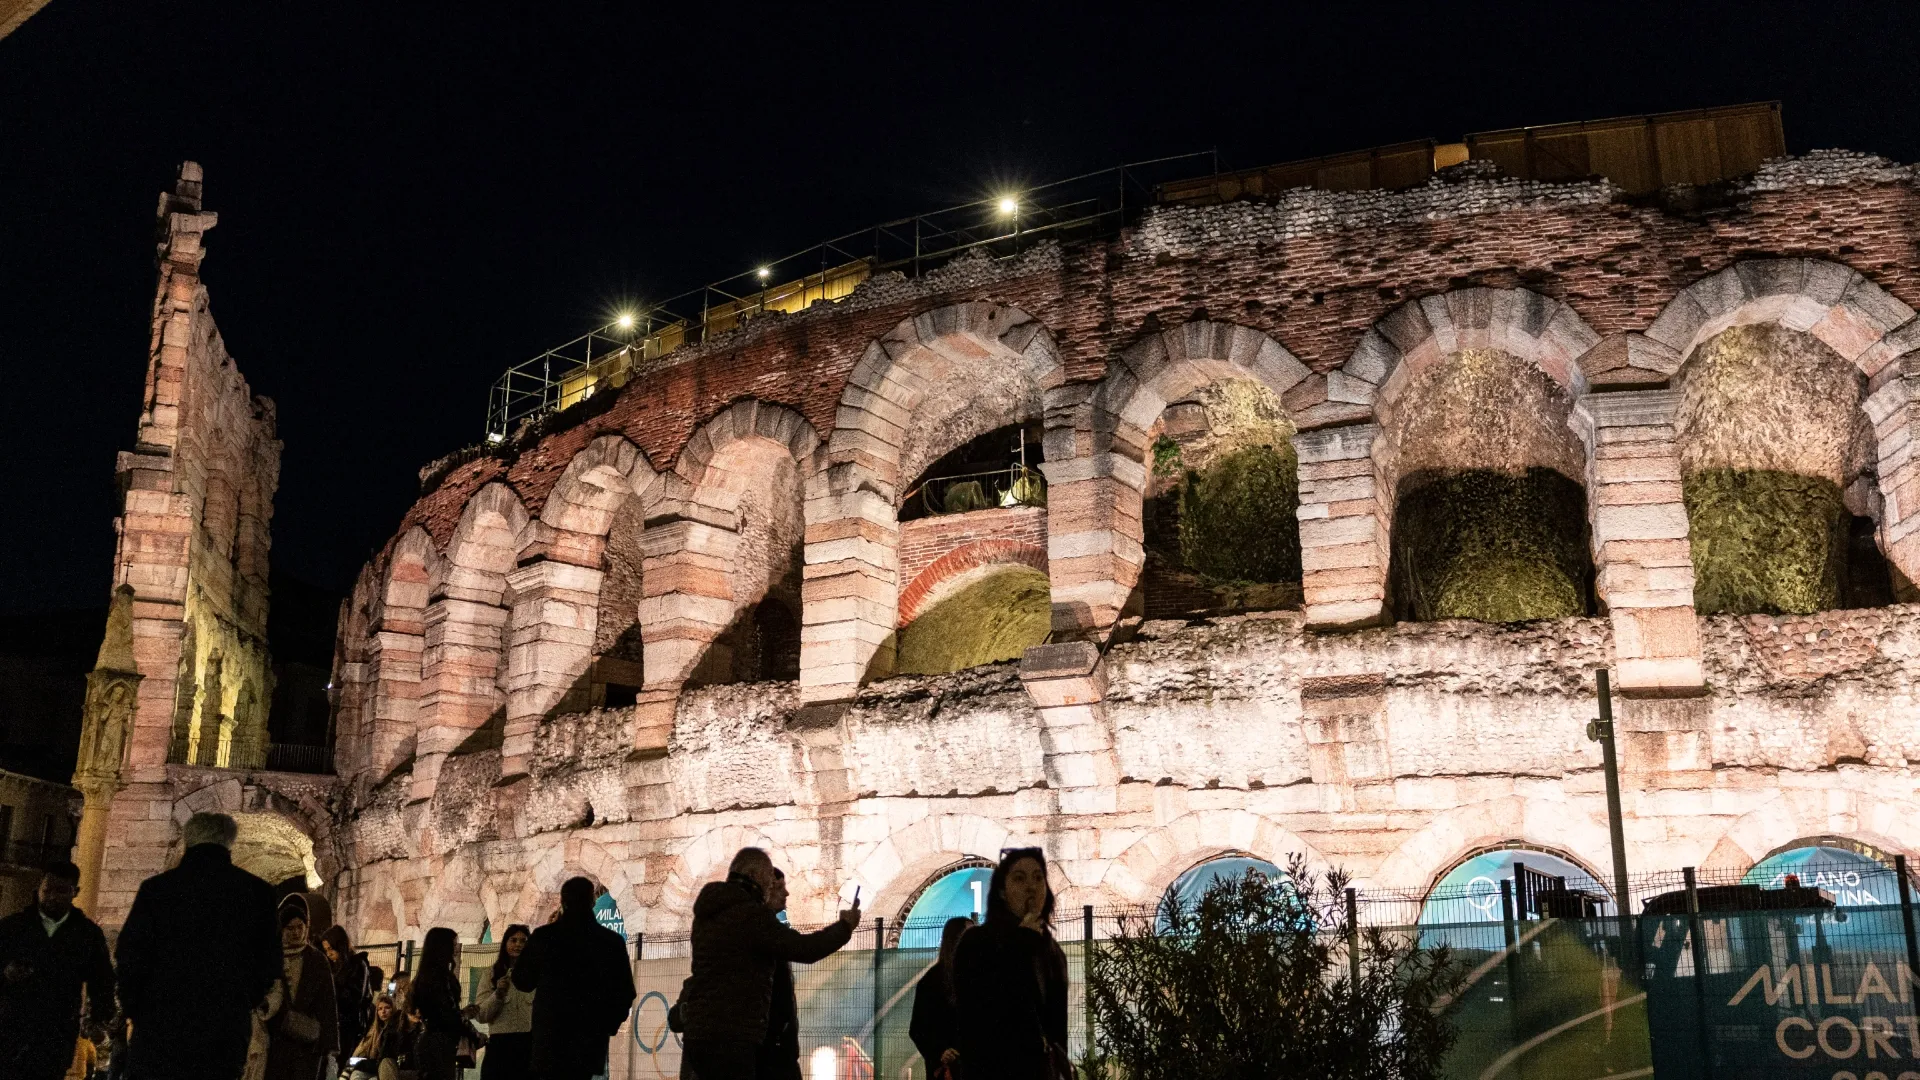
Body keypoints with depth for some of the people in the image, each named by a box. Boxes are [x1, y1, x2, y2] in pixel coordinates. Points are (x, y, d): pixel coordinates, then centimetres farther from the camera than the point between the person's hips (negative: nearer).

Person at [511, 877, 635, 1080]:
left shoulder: (544, 936, -2)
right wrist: (608, 1025, 16)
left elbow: (522, 981, 12)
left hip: (550, 1037, -1)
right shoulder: (611, 941, 0)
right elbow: (625, 992, 1)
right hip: (590, 1039, 1)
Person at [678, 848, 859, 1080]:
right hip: (731, 1035, -9)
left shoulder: (708, 914, 15)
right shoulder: (751, 914, -13)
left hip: (697, 1028, 9)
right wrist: (845, 926, 0)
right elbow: (804, 949, -15)